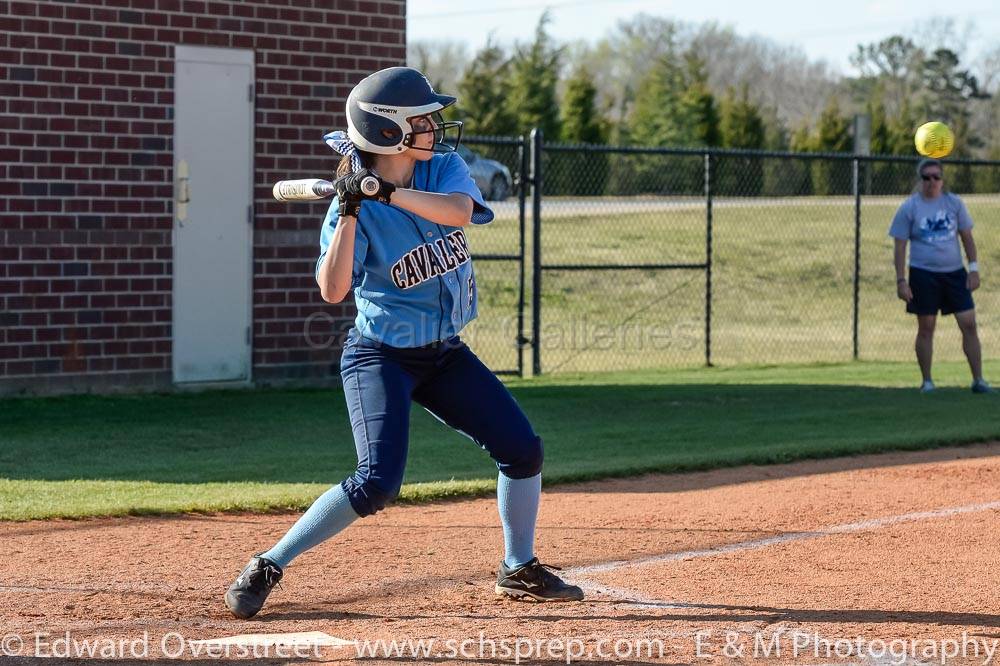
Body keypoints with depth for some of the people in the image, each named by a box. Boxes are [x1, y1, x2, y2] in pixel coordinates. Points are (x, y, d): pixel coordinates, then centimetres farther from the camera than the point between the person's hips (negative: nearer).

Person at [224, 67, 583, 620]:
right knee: (378, 482, -21)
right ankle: (266, 567, -10)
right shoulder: (352, 208, -16)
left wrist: (382, 190, -34)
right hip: (381, 355, -6)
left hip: (446, 354, 6)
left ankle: (519, 569, 23)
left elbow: (460, 211, -26)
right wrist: (352, 210, -35)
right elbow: (332, 290, -28)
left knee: (523, 449, 3)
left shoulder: (445, 168, -3)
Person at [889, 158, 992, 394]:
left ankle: (978, 380, 3)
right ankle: (927, 381, 13)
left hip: (955, 273, 2)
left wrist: (974, 268, 2)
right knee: (926, 328, 3)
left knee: (969, 324, -3)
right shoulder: (909, 208, -2)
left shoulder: (954, 203, 5)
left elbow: (967, 237, 10)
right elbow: (900, 246, -2)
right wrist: (901, 280, -8)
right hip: (924, 275, -2)